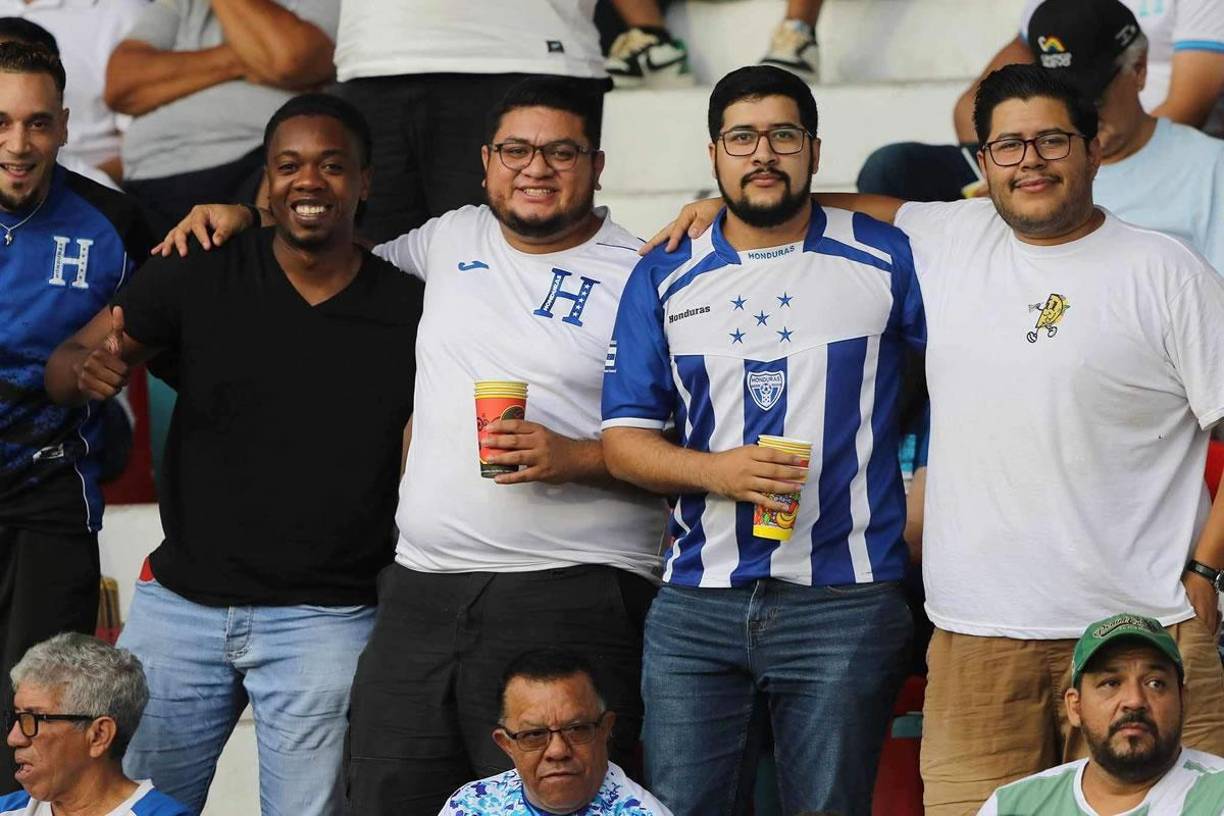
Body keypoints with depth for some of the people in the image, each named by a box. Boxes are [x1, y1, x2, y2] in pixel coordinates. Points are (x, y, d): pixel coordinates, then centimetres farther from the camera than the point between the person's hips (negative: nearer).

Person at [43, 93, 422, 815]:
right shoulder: (201, 280, 1)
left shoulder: (410, 313, 0)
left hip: (326, 619, -1)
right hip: (182, 601, 1)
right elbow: (64, 367, 4)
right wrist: (87, 370, -20)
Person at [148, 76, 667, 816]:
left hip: (569, 594, -5)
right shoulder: (453, 240, 18)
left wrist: (574, 458, -16)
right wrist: (243, 217, 26)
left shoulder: (638, 278, 1)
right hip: (422, 590, 6)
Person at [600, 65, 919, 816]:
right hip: (698, 606, 2)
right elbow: (624, 438, 7)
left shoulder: (887, 260, 3)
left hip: (844, 606, -2)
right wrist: (714, 471, -11)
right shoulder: (665, 279, 9)